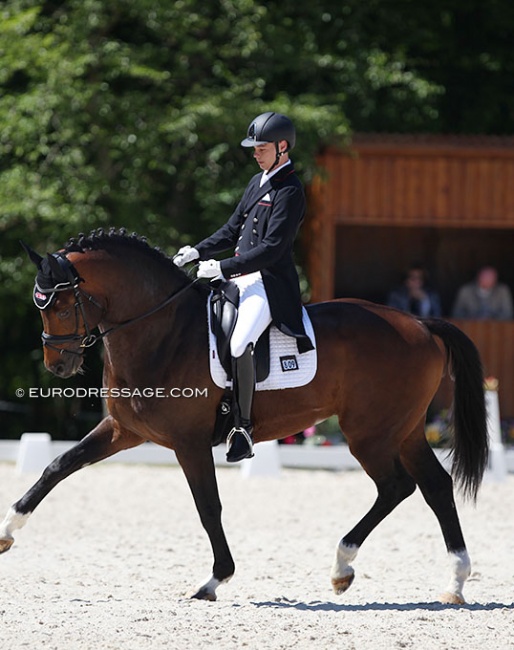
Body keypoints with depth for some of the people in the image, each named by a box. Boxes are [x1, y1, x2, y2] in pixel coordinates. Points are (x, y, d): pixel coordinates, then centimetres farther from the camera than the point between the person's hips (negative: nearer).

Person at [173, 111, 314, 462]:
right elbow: (233, 230, 23)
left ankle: (243, 429, -20)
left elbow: (271, 249, -18)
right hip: (241, 276, 10)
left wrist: (225, 269, -20)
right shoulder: (258, 182, 17)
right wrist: (198, 252, 8)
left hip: (270, 284, -10)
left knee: (239, 344, -30)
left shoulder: (290, 191, -12)